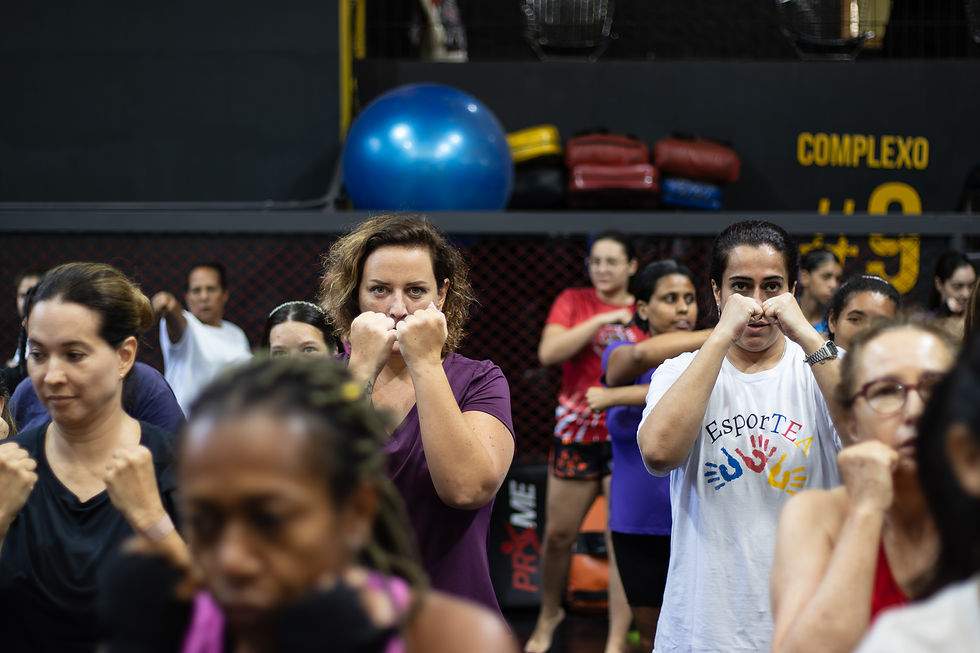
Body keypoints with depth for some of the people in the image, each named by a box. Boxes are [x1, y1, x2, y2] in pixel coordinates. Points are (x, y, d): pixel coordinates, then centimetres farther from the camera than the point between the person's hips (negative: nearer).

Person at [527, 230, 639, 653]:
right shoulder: (574, 301, 4)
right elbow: (548, 352, -12)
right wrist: (601, 320, -15)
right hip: (576, 432, 1)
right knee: (558, 534, 11)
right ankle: (549, 614, 35)